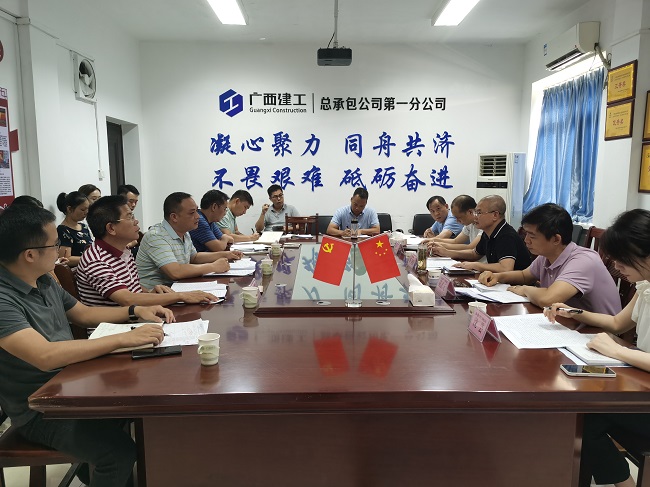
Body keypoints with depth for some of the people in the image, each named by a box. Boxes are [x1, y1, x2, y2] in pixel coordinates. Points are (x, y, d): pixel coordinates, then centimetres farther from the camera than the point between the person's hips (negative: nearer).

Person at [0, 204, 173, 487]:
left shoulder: (44, 281, 4)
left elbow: (83, 314, 17)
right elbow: (46, 356, -37)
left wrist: (136, 311, 5)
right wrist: (125, 339, -35)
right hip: (38, 412, -9)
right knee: (120, 451, -26)